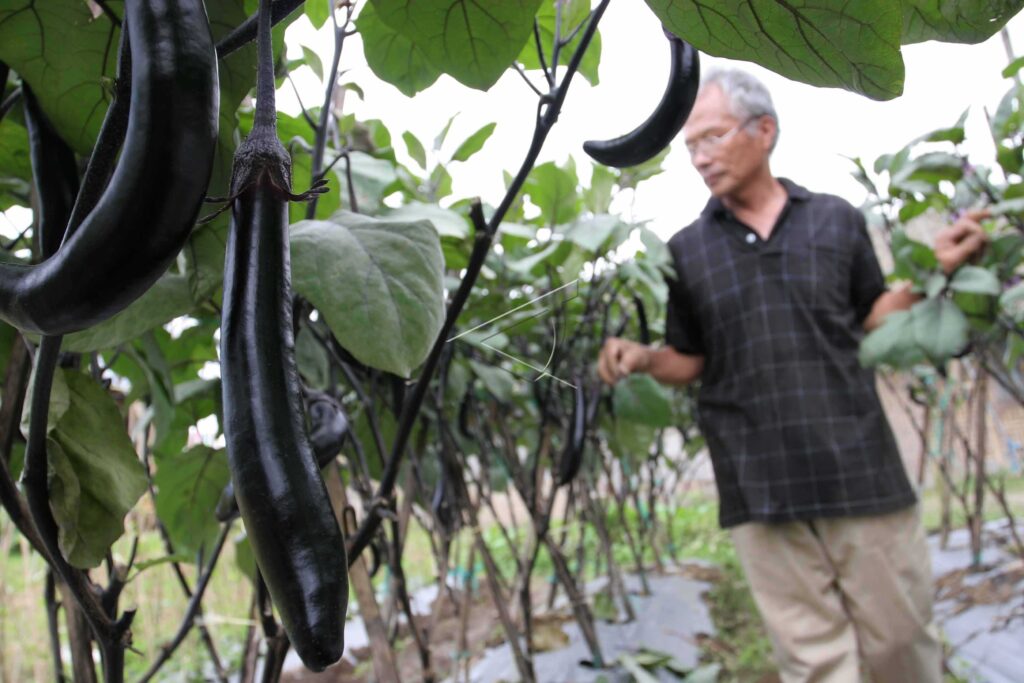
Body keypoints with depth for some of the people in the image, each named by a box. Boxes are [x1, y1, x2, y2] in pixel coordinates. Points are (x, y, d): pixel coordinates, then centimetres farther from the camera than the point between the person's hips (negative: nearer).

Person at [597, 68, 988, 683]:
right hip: (759, 486, 0)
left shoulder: (836, 220, 7)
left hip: (858, 468, 1)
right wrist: (642, 357, -9)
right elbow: (689, 361, 11)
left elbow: (874, 317, 14)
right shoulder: (687, 250, 7)